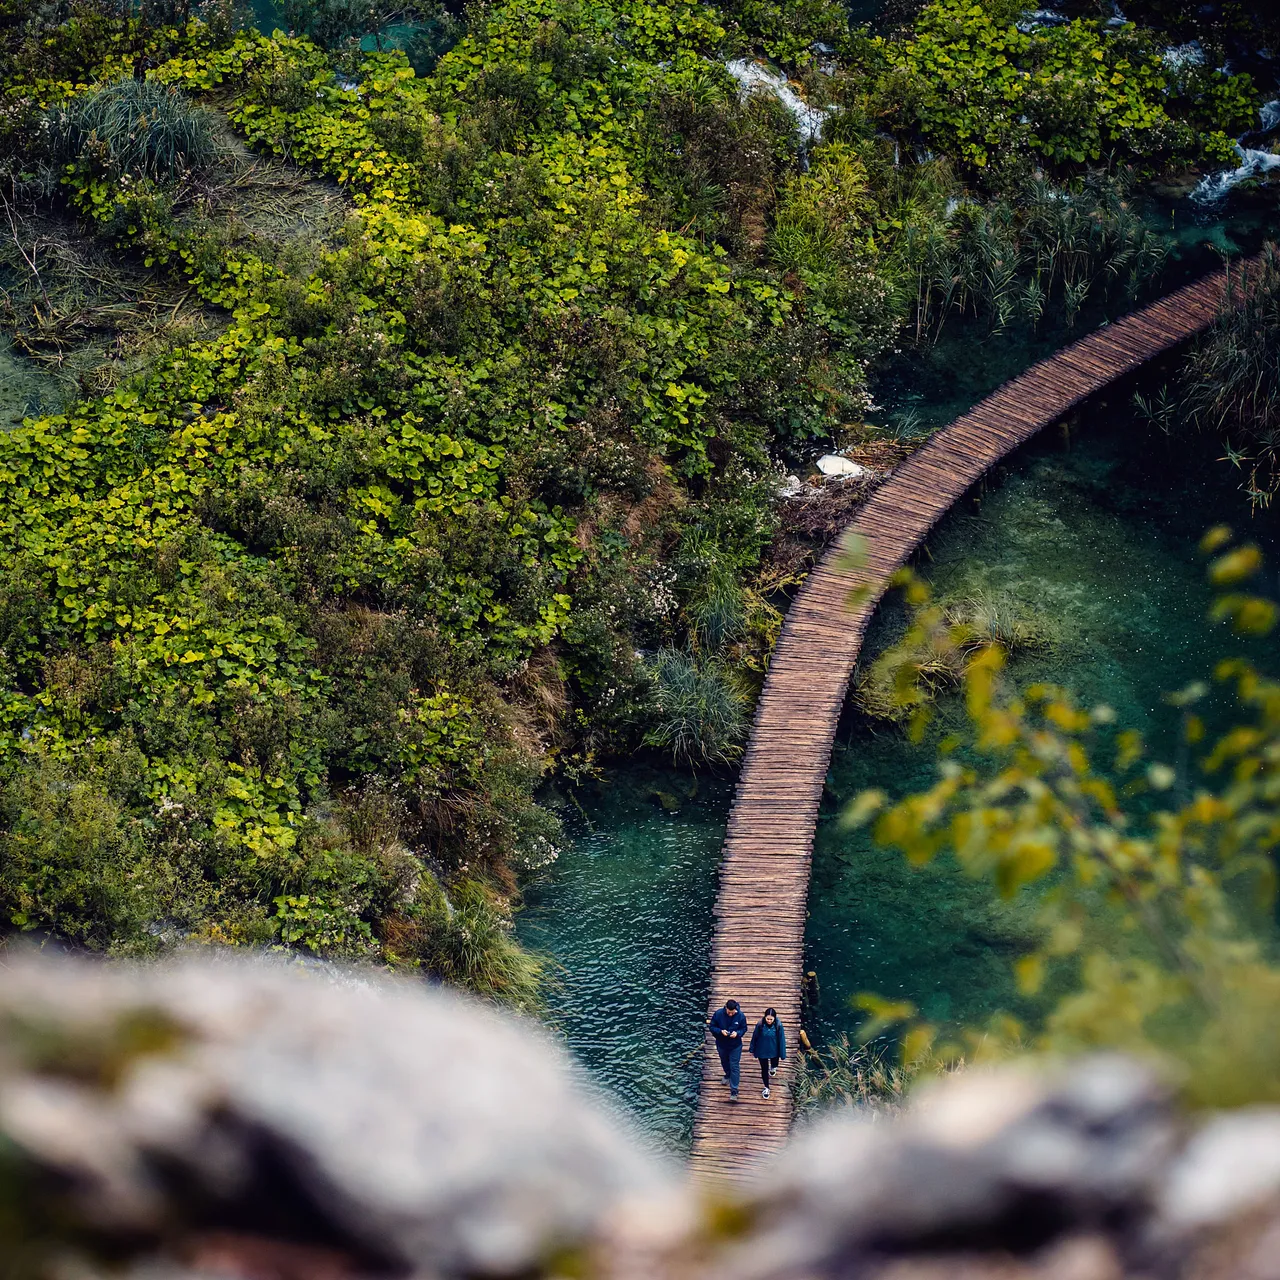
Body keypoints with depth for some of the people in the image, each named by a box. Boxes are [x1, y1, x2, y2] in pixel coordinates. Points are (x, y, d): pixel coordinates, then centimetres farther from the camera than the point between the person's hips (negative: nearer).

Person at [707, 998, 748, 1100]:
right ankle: (728, 1075, 59)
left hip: (735, 1046, -2)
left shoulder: (741, 1016, -20)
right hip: (722, 1045, 2)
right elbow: (712, 1026, -10)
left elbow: (744, 1029, -6)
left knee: (734, 1067, -1)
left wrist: (737, 1033, -27)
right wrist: (721, 1031, -29)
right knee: (724, 1063, 27)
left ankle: (734, 1091, 5)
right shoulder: (718, 1014, -21)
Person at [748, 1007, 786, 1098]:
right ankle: (766, 1088, 31)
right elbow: (754, 1037, -7)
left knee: (774, 1065, 25)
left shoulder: (778, 1025, -23)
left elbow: (781, 1040, -14)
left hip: (774, 1051, 1)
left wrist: (782, 1055, -9)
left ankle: (772, 1067, 64)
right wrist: (752, 1050, 4)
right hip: (762, 1051, -1)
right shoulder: (760, 1024, -22)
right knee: (764, 1069, 11)